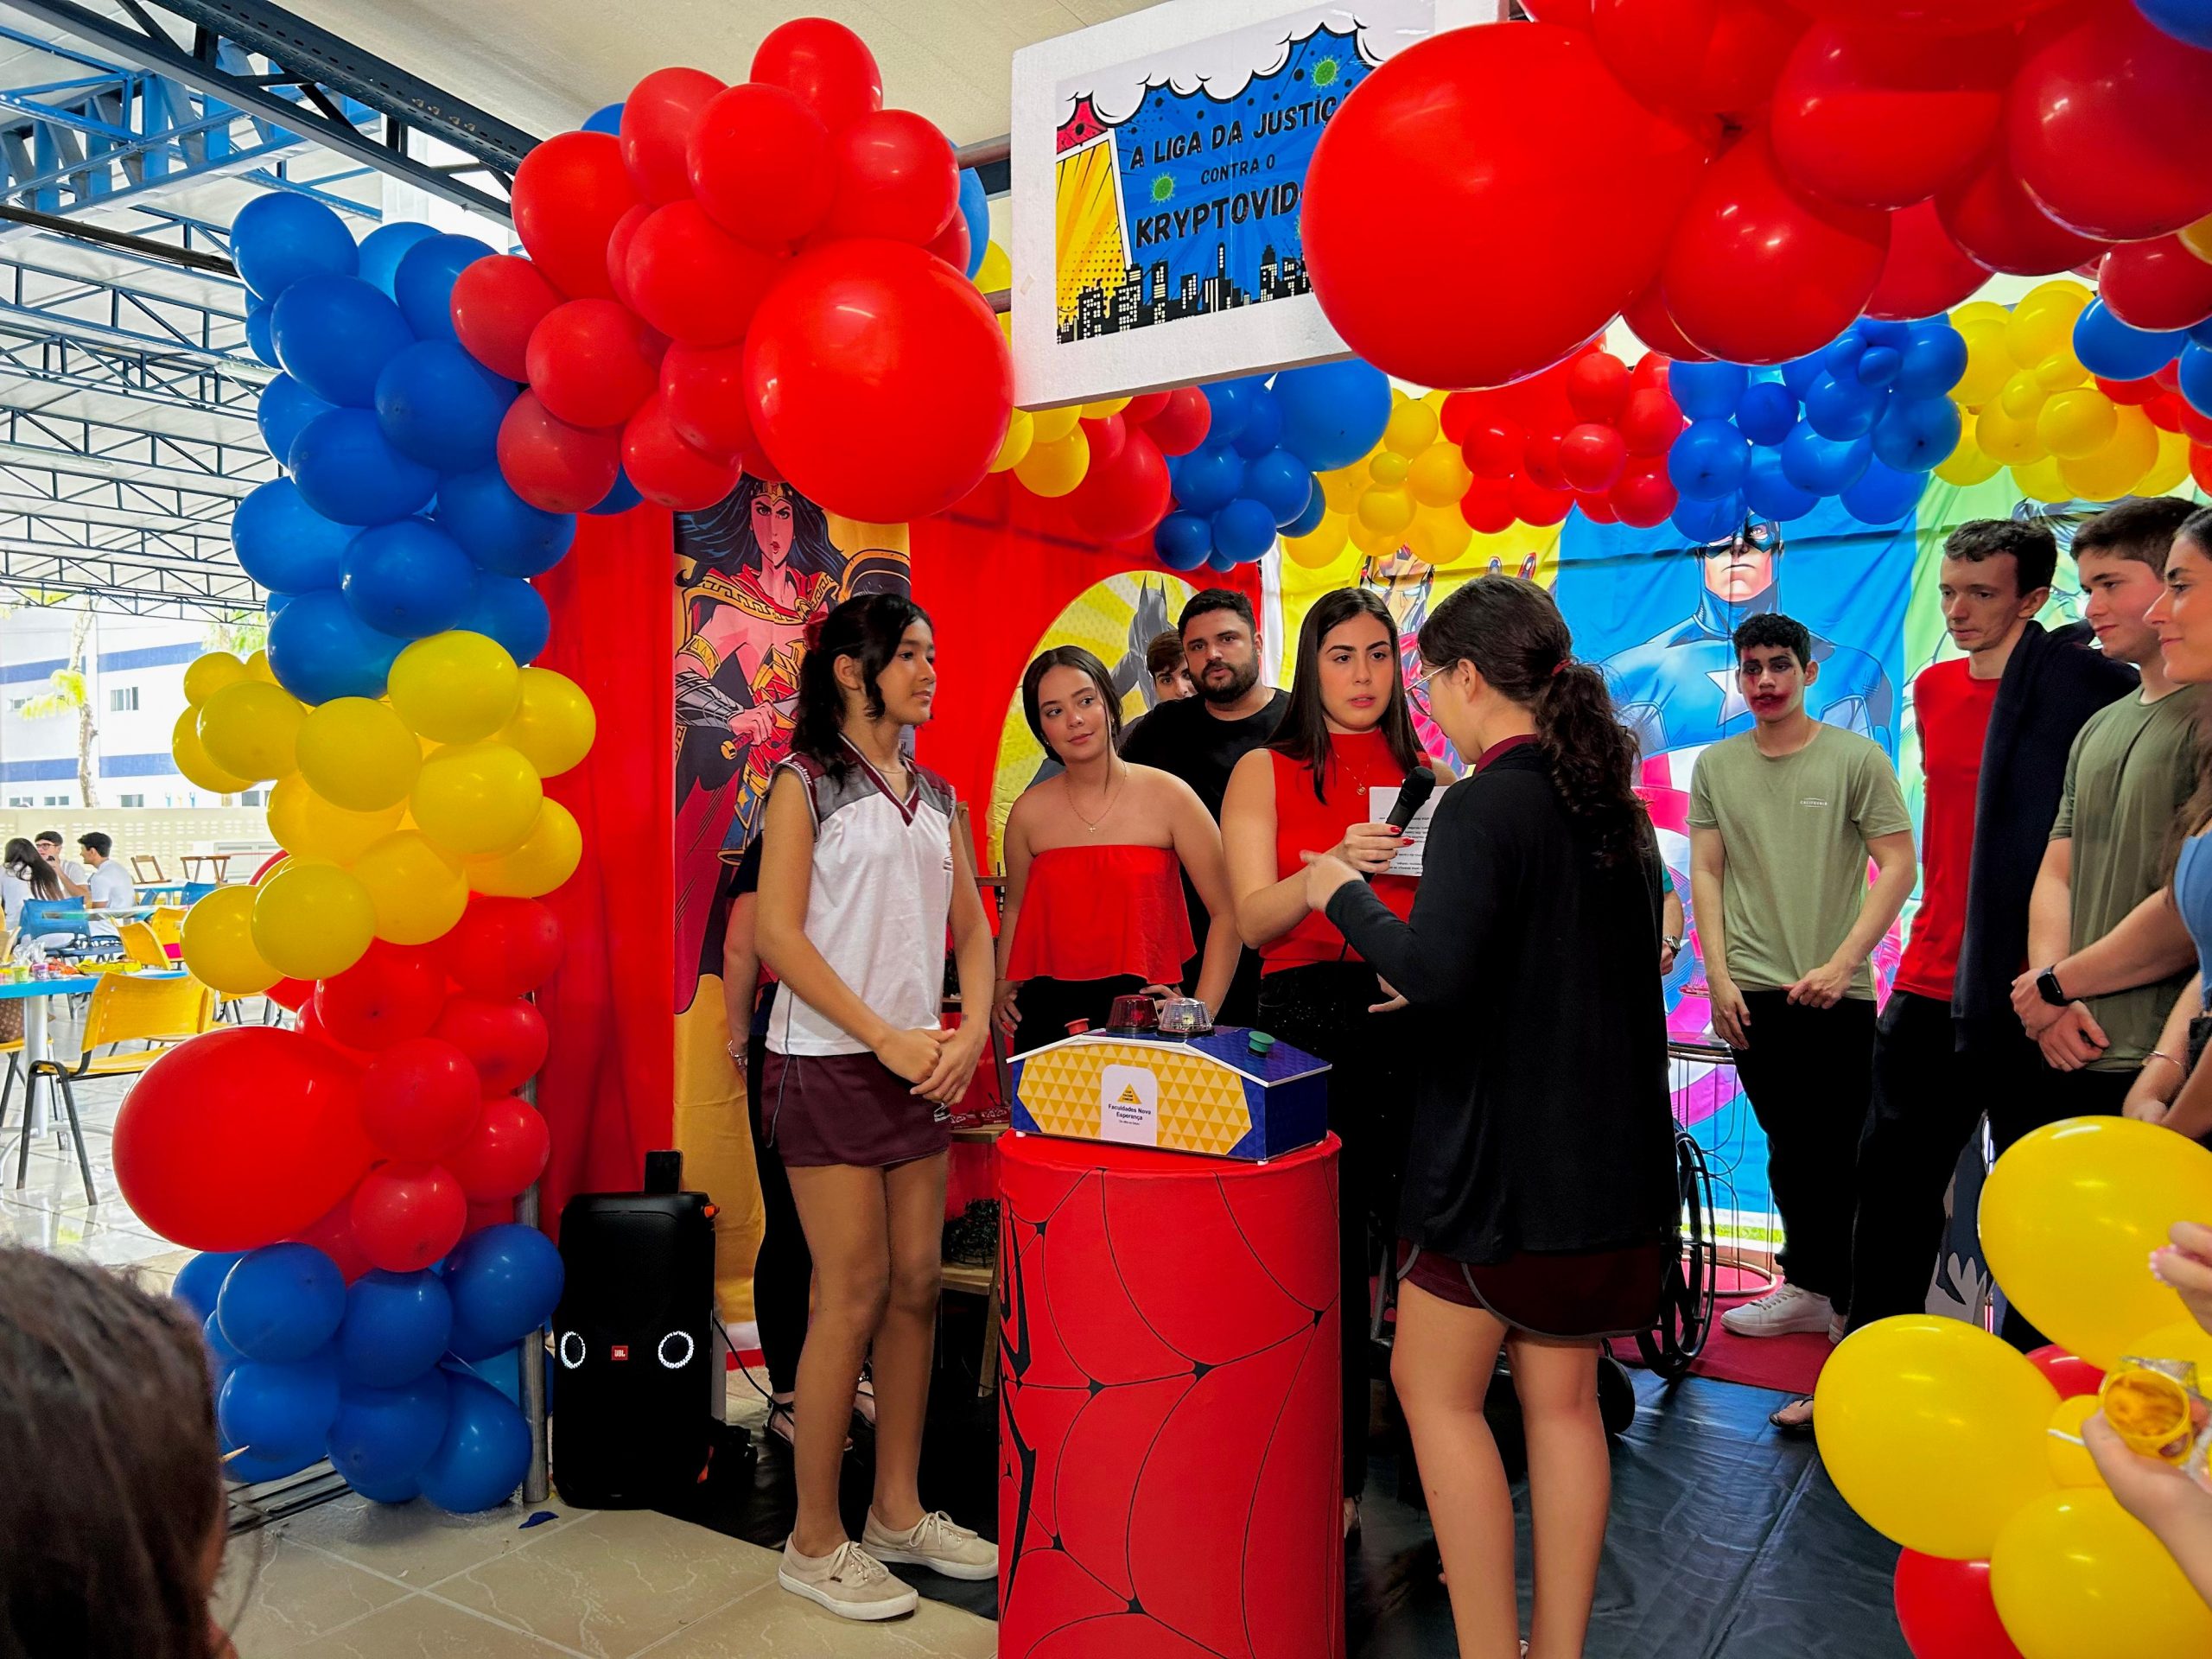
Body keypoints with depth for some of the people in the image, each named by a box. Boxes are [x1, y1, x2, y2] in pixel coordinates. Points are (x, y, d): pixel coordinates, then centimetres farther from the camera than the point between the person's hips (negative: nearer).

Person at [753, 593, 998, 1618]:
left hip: (917, 1067, 6)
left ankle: (899, 1510, 25)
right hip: (828, 1064, -6)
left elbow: (971, 929, 14)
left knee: (916, 1285, 9)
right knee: (852, 1297, -3)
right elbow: (777, 935, -12)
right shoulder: (805, 782, -5)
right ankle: (815, 1543, 13)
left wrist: (969, 1035, -2)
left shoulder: (936, 797, 13)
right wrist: (885, 1037, -15)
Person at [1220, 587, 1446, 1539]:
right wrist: (1336, 866, -19)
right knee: (1325, 1257, -1)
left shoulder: (1429, 777, 16)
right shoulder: (1266, 772, 8)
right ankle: (1331, 1478, 15)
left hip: (1418, 1022, 2)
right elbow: (1251, 920, -2)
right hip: (1308, 1023, -2)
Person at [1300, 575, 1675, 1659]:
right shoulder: (1615, 803, 9)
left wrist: (1345, 895, -12)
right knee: (1562, 1398, 16)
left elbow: (1438, 976, -28)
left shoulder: (1483, 806, -17)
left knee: (1435, 1390, 8)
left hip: (1502, 1154, -8)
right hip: (1608, 1158, 8)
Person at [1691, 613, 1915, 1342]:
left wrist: (1840, 964, -12)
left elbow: (1898, 865, -4)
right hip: (1753, 991, 3)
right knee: (1788, 1149, 13)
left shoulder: (1857, 757, -1)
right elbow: (1705, 873, 8)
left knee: (1838, 1152, 1)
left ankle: (1856, 1300, 15)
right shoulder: (1715, 766, 8)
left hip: (1836, 993, -3)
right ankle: (1807, 1287, 25)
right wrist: (1718, 976, 0)